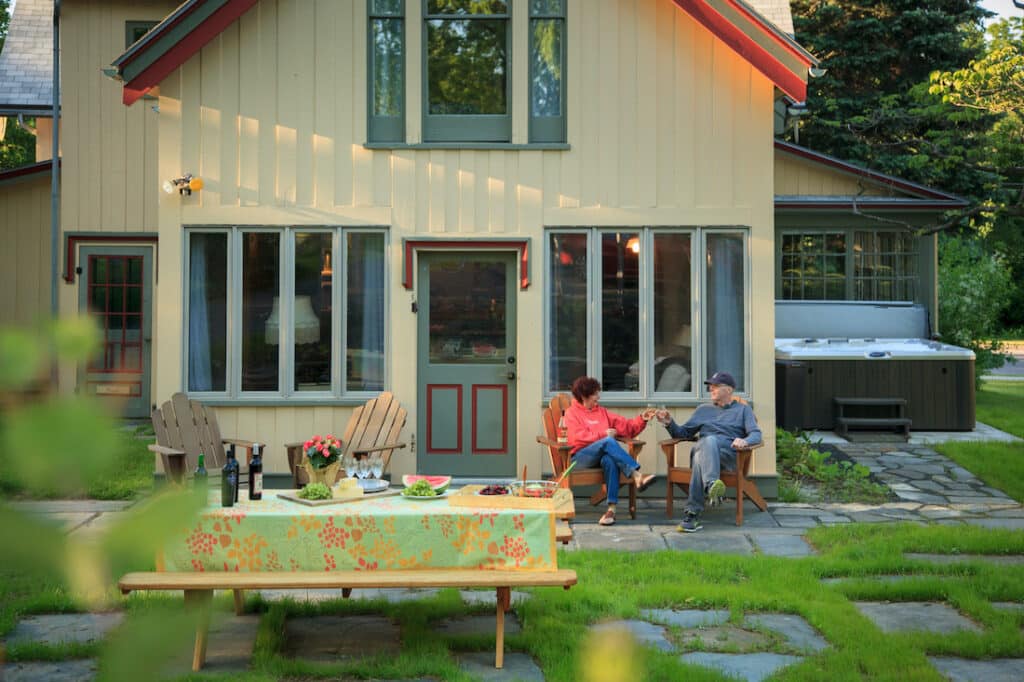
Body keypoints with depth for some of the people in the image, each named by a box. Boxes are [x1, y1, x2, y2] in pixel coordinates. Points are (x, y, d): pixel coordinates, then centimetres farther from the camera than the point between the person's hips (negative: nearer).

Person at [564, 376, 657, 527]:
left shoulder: (601, 412, 24)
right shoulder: (572, 413, 9)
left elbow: (627, 426, 18)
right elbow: (578, 437, -8)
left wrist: (642, 419, 2)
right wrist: (604, 434, -8)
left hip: (603, 455, 4)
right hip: (580, 457, -4)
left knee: (610, 460, -35)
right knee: (608, 442, -32)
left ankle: (611, 508, -43)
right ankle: (637, 476, -41)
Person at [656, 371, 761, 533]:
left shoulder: (743, 409, 24)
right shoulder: (703, 410, 34)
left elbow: (756, 434, 8)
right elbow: (683, 433, 31)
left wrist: (745, 441, -16)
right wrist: (669, 423, 10)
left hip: (729, 452, -2)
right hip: (702, 448, 2)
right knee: (709, 440, -39)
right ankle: (711, 485, -66)